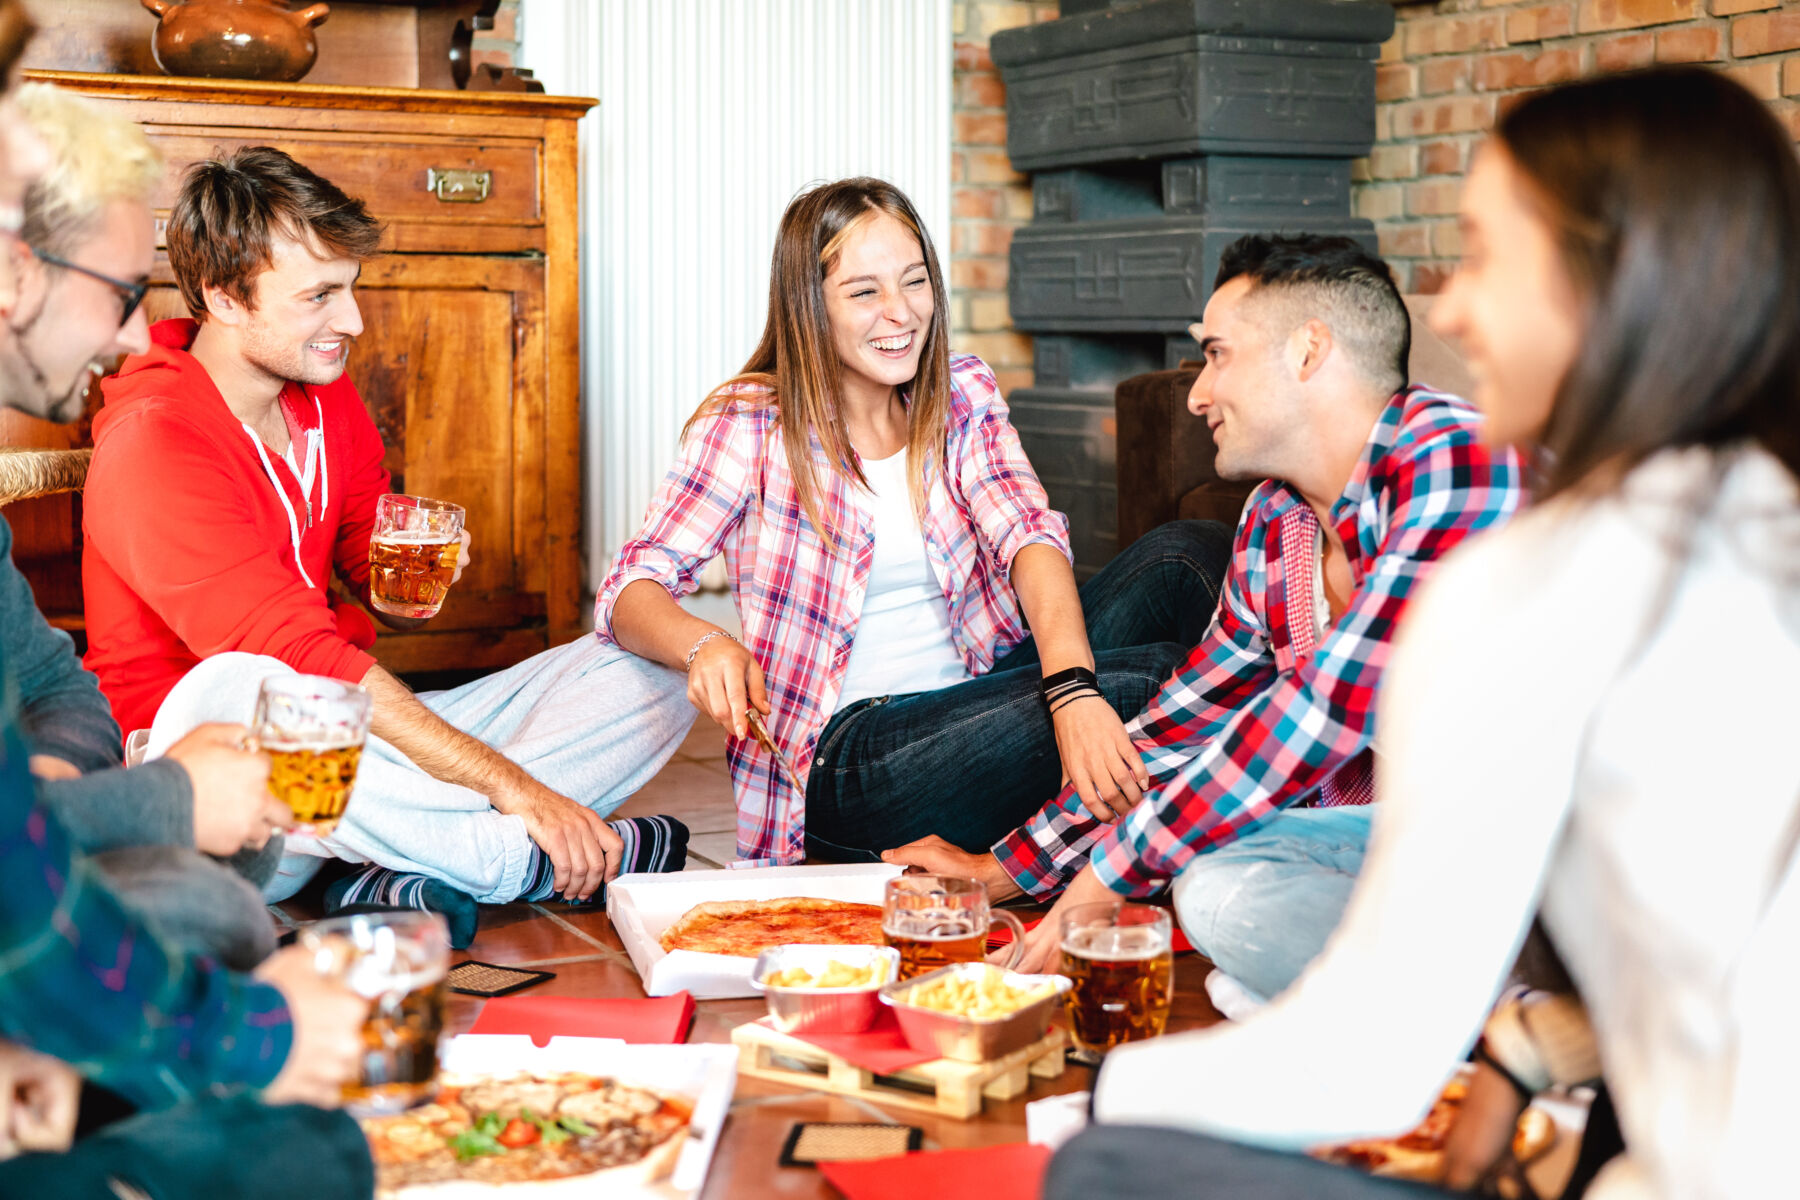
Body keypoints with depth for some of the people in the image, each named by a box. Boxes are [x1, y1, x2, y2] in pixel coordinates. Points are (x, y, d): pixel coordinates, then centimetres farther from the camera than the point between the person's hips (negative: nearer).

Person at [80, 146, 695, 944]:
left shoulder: (328, 400, 8)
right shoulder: (150, 445, -17)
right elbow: (297, 655, -28)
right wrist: (514, 786, -30)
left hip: (352, 745, 7)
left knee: (644, 678, -4)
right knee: (234, 691, -43)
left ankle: (406, 884, -25)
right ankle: (533, 863, -23)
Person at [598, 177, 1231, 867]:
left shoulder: (963, 395, 5)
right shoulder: (750, 426, -5)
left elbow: (1030, 537, -12)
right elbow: (631, 591, -8)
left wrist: (1072, 689, -32)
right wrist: (704, 645, -33)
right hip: (844, 758, -5)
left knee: (1190, 556, -17)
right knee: (1154, 680, -29)